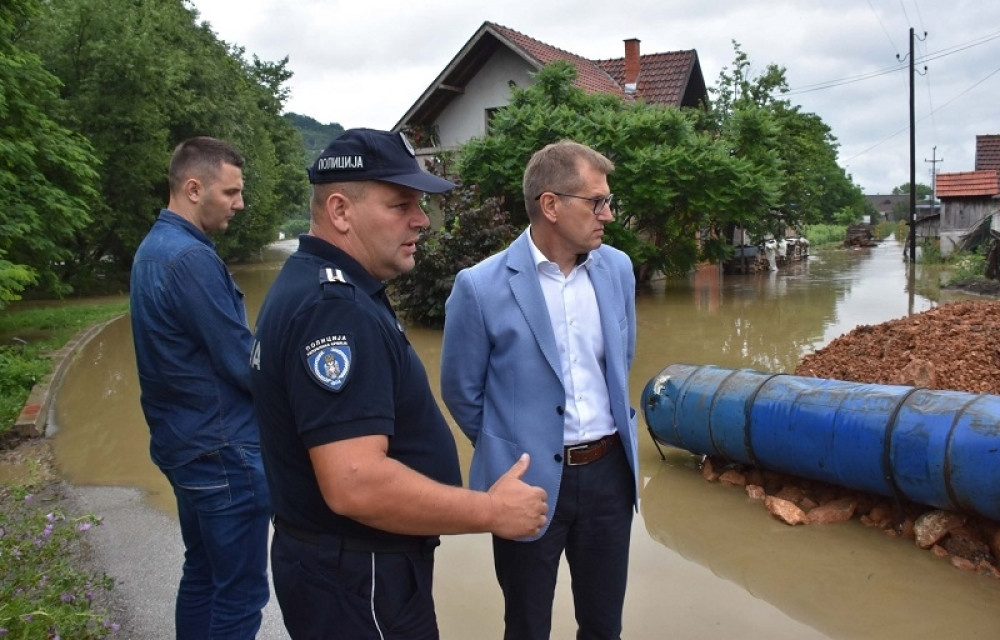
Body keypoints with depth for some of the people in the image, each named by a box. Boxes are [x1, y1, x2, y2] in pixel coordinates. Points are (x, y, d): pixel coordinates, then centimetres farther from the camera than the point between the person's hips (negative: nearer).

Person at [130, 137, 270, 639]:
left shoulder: (153, 248, 10)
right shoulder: (191, 258, -21)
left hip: (183, 442, 10)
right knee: (240, 593, 1)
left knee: (203, 573, 20)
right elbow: (243, 365, -20)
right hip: (223, 451, -10)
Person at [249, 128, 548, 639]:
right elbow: (356, 485, -33)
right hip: (356, 580, -10)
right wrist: (491, 511, -22)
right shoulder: (336, 308, -26)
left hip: (338, 563, 10)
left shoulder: (314, 287, 8)